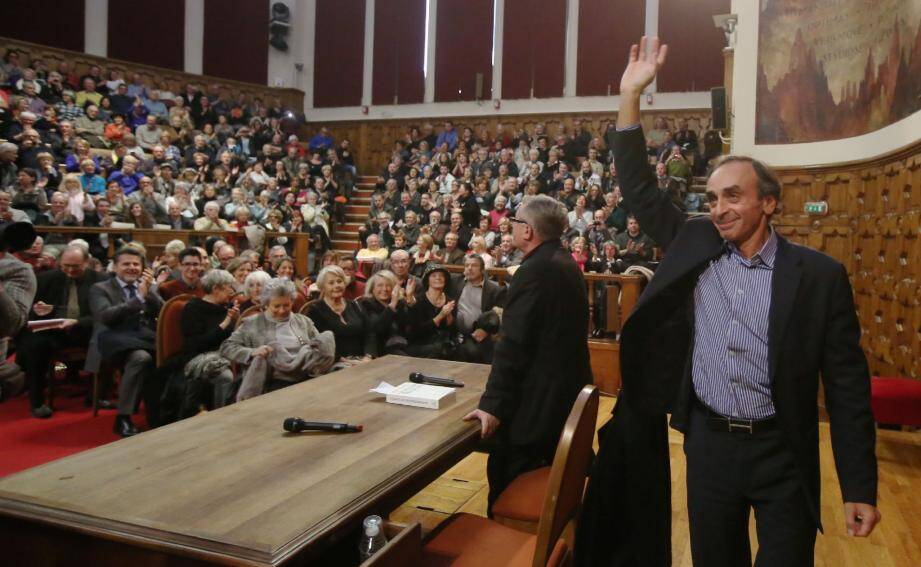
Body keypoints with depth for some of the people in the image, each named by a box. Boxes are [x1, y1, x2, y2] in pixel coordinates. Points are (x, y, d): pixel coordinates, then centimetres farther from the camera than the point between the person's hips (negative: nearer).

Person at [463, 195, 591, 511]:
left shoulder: (534, 271, -20)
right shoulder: (565, 263, 10)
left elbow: (513, 346, -24)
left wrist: (493, 405, -23)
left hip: (537, 400, -10)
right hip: (566, 392, 10)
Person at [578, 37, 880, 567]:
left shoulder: (819, 275, -7)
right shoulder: (694, 246, 1)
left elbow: (847, 384, -5)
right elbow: (640, 191, 3)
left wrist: (860, 487, -6)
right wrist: (631, 95, -4)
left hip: (781, 454, -3)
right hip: (708, 445, 3)